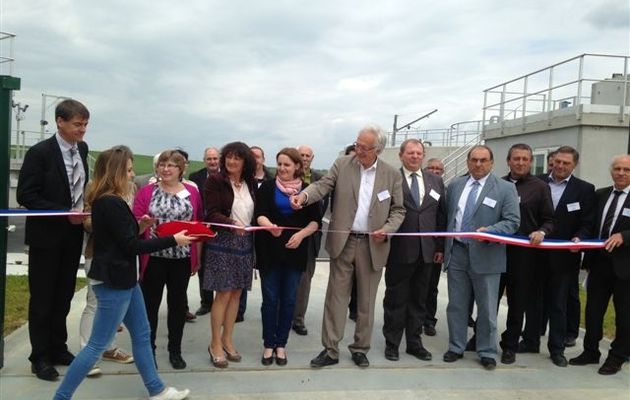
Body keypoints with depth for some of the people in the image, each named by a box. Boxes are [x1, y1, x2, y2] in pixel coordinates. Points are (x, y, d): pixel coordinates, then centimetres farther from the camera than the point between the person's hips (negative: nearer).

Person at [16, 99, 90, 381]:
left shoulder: (82, 149, 4)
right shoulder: (40, 152, -14)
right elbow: (26, 196, -16)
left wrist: (85, 210, 1)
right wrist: (65, 214, -21)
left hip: (73, 234, 6)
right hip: (46, 235, -5)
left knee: (63, 296, 14)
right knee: (42, 299, 6)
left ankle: (58, 349, 28)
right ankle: (40, 358, 18)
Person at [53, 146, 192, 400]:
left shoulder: (105, 200, 10)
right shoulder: (111, 203, -21)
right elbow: (132, 246, -21)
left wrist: (139, 226, 3)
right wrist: (174, 240, -16)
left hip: (122, 278, 10)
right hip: (113, 281, -10)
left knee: (141, 335, 16)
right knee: (97, 345, 0)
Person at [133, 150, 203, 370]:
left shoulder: (192, 193, 4)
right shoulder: (146, 192, 1)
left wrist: (198, 257, 4)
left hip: (182, 258, 1)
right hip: (153, 257, -1)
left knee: (178, 303, 11)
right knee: (150, 304, 8)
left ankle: (175, 350, 25)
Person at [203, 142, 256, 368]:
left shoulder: (250, 184, 10)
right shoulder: (215, 181, -5)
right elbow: (212, 213, -13)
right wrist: (232, 224, -29)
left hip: (244, 242, 5)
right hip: (222, 242, -5)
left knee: (236, 292, 9)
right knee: (223, 293, -3)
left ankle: (227, 340, 22)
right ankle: (215, 344, 11)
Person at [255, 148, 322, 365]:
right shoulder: (267, 187, 1)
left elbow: (316, 220, 2)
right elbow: (260, 214, -10)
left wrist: (301, 234, -17)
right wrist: (270, 226, -32)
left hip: (295, 253, 1)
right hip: (270, 252, -1)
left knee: (288, 300, 7)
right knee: (270, 299, 4)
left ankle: (281, 345, 21)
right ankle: (269, 345, 18)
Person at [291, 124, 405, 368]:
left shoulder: (392, 175, 1)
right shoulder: (342, 164, 1)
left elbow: (398, 210, 5)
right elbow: (323, 185, -8)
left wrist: (387, 229, -13)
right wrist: (304, 195, -29)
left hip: (372, 245, 0)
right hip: (343, 241, 0)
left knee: (366, 300, 10)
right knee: (336, 297, 5)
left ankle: (360, 348, 26)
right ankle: (330, 349, 15)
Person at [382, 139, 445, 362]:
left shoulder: (436, 181, 10)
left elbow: (441, 216, 10)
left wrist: (440, 247, 6)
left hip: (426, 251, 4)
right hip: (399, 250, -4)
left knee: (419, 300, 14)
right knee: (395, 299, 8)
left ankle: (415, 343, 27)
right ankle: (392, 343, 22)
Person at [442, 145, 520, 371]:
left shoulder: (505, 189, -3)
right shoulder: (455, 185, 9)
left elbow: (512, 221, -7)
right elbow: (446, 216, 13)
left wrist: (489, 231, -23)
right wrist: (443, 246, 8)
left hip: (485, 255, -3)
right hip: (456, 253, 3)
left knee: (487, 309, 7)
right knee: (456, 305, 12)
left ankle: (487, 352, 22)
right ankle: (456, 348, 25)